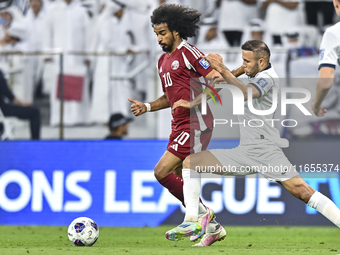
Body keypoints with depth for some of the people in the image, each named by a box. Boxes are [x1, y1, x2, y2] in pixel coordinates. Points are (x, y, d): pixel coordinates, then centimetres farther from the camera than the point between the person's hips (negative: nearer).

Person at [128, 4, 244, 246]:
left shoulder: (187, 52, -10)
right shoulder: (163, 61, 18)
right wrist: (147, 107, 16)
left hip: (195, 123, -10)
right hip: (180, 126, 10)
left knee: (162, 172, -15)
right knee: (179, 182, 9)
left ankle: (200, 213, -5)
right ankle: (213, 227, 17)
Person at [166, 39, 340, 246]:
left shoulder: (268, 77, -9)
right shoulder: (255, 76, 19)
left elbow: (245, 94, -28)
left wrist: (224, 70, -36)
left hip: (266, 149, -9)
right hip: (244, 151, 9)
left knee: (302, 191, -23)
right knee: (190, 162, 0)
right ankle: (192, 221, -6)